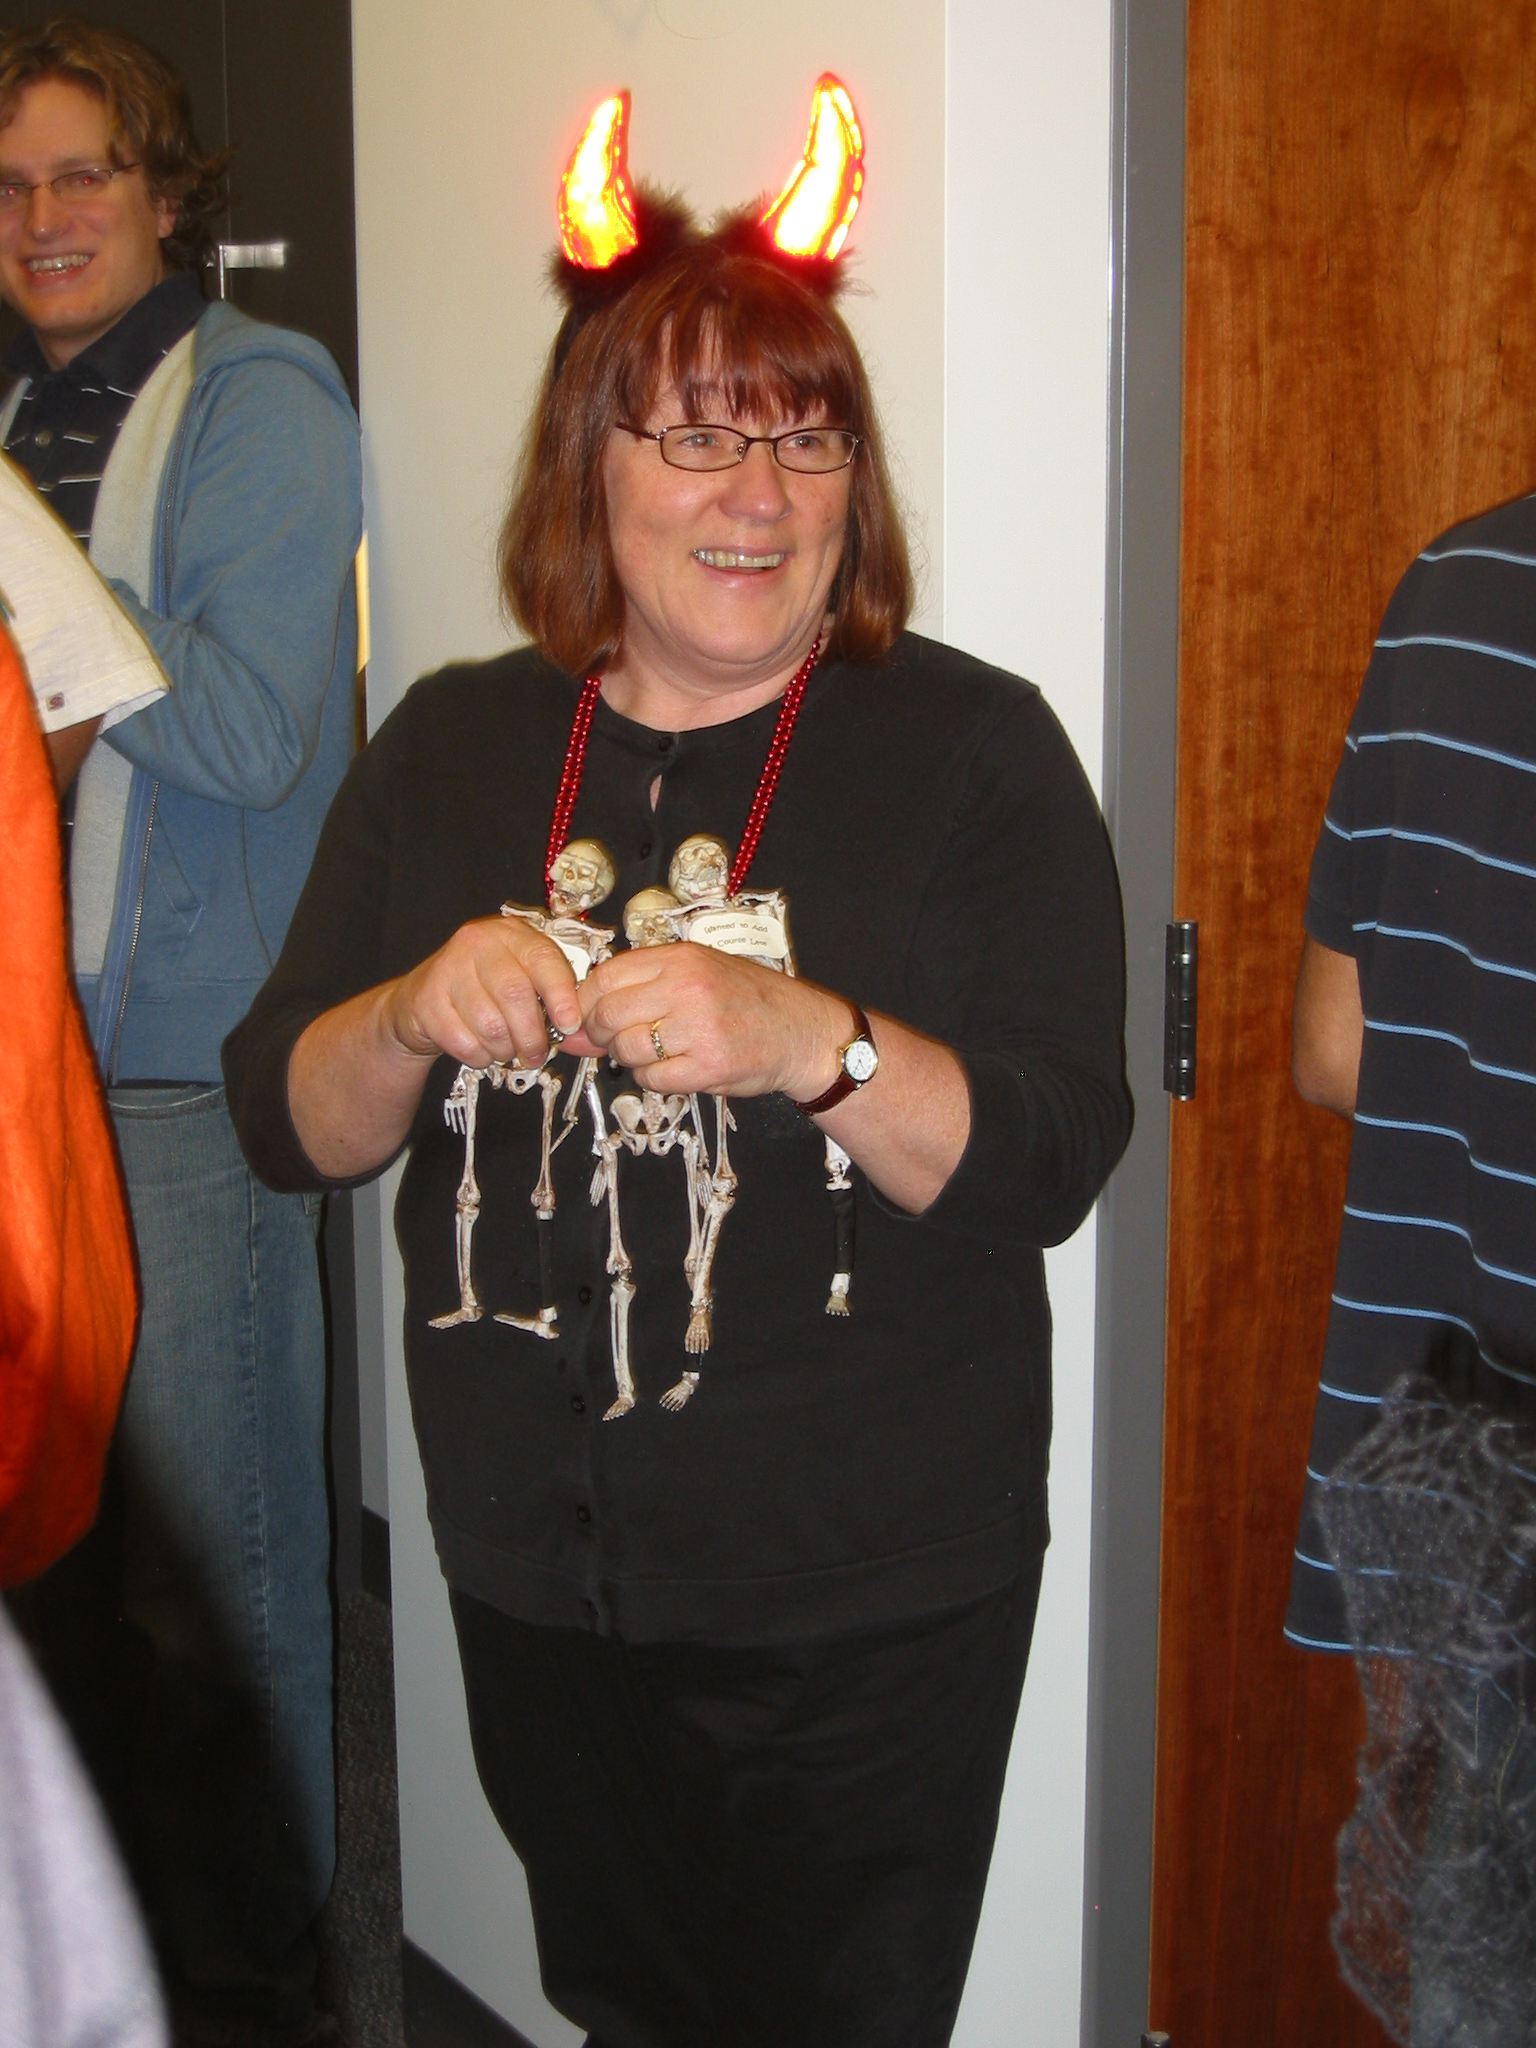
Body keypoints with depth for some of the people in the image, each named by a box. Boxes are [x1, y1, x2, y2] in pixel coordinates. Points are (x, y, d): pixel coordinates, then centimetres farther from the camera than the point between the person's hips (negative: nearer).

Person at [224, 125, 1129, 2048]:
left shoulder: (972, 746, -8)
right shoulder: (451, 748, 2)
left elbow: (1051, 1161, -14)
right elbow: (284, 1129, 2)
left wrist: (810, 1042, -31)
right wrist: (416, 1017, -19)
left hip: (870, 1612, -3)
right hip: (536, 1579, 4)